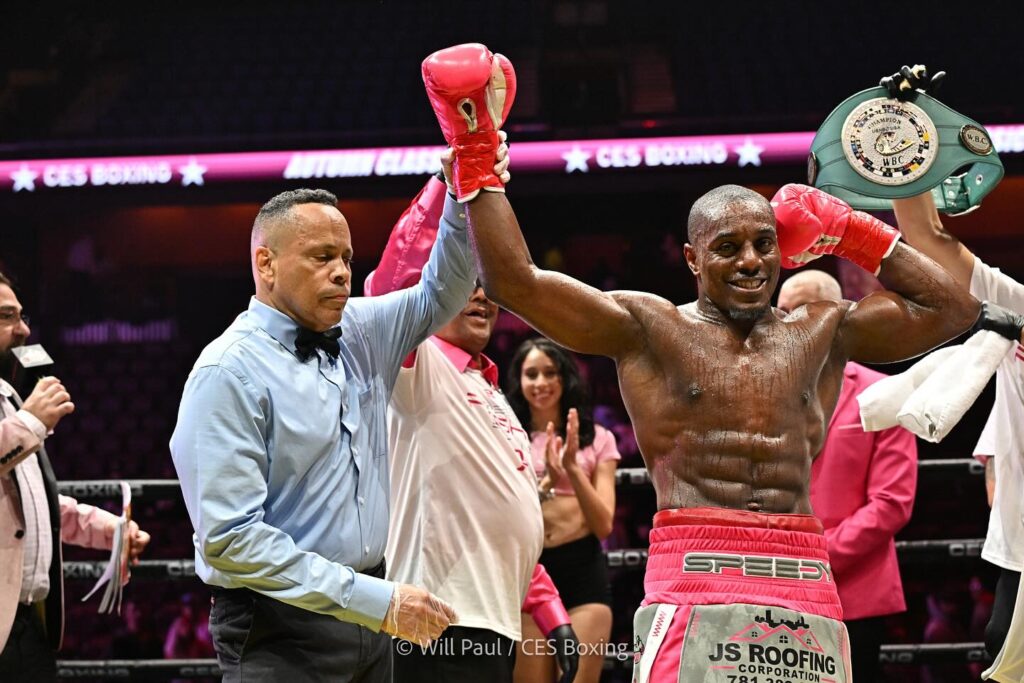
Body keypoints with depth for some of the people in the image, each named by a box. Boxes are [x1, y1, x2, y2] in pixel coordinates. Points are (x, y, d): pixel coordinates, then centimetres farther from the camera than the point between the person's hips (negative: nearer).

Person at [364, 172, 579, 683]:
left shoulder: (492, 395, 23)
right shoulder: (419, 368, -2)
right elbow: (392, 283, -21)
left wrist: (551, 615, 18)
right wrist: (451, 179, -25)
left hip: (497, 622, 9)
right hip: (443, 628, -9)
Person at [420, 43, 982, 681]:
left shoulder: (823, 333, 17)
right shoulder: (647, 327, 7)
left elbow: (955, 307, 20)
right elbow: (514, 280, -1)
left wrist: (854, 234, 18)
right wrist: (476, 157, -2)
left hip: (807, 589, 4)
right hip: (696, 582, -3)